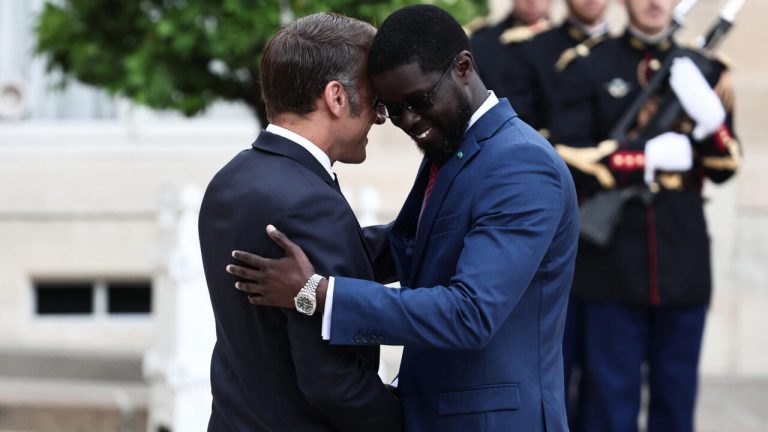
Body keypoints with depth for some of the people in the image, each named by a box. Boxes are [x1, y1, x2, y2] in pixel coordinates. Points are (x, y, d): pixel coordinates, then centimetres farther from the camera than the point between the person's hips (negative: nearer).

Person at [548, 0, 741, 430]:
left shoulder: (702, 72, 10)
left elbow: (724, 168, 6)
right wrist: (647, 156, -15)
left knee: (677, 395, 9)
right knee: (612, 394, 1)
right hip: (614, 261, -3)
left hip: (683, 261, 3)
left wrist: (710, 120, -13)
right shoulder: (588, 70, 2)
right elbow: (567, 156, -7)